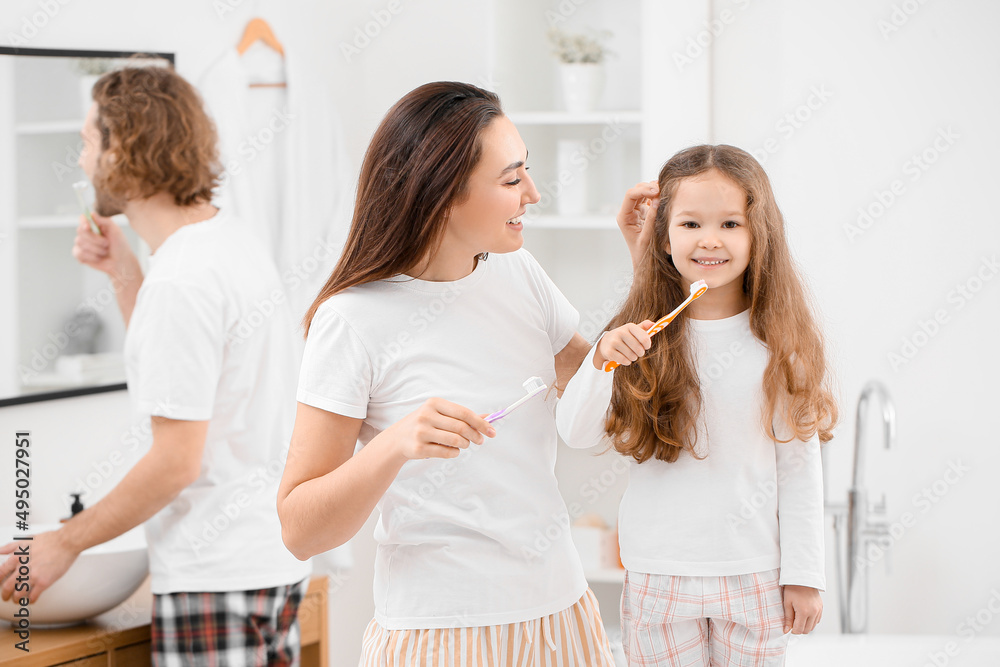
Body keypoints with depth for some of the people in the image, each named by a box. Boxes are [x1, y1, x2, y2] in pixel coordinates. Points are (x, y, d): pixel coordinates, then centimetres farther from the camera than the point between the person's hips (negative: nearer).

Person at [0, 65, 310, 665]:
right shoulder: (237, 243, 10)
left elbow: (177, 461, -19)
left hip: (215, 575, -9)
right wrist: (124, 273, 16)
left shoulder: (180, 280, -19)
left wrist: (64, 544, -10)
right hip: (277, 555, 9)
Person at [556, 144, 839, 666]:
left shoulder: (778, 341, -4)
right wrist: (603, 360, -27)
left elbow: (799, 465, -1)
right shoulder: (642, 334, -5)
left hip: (755, 577, 0)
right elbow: (575, 434, -10)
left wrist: (803, 576, -1)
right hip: (659, 576, 0)